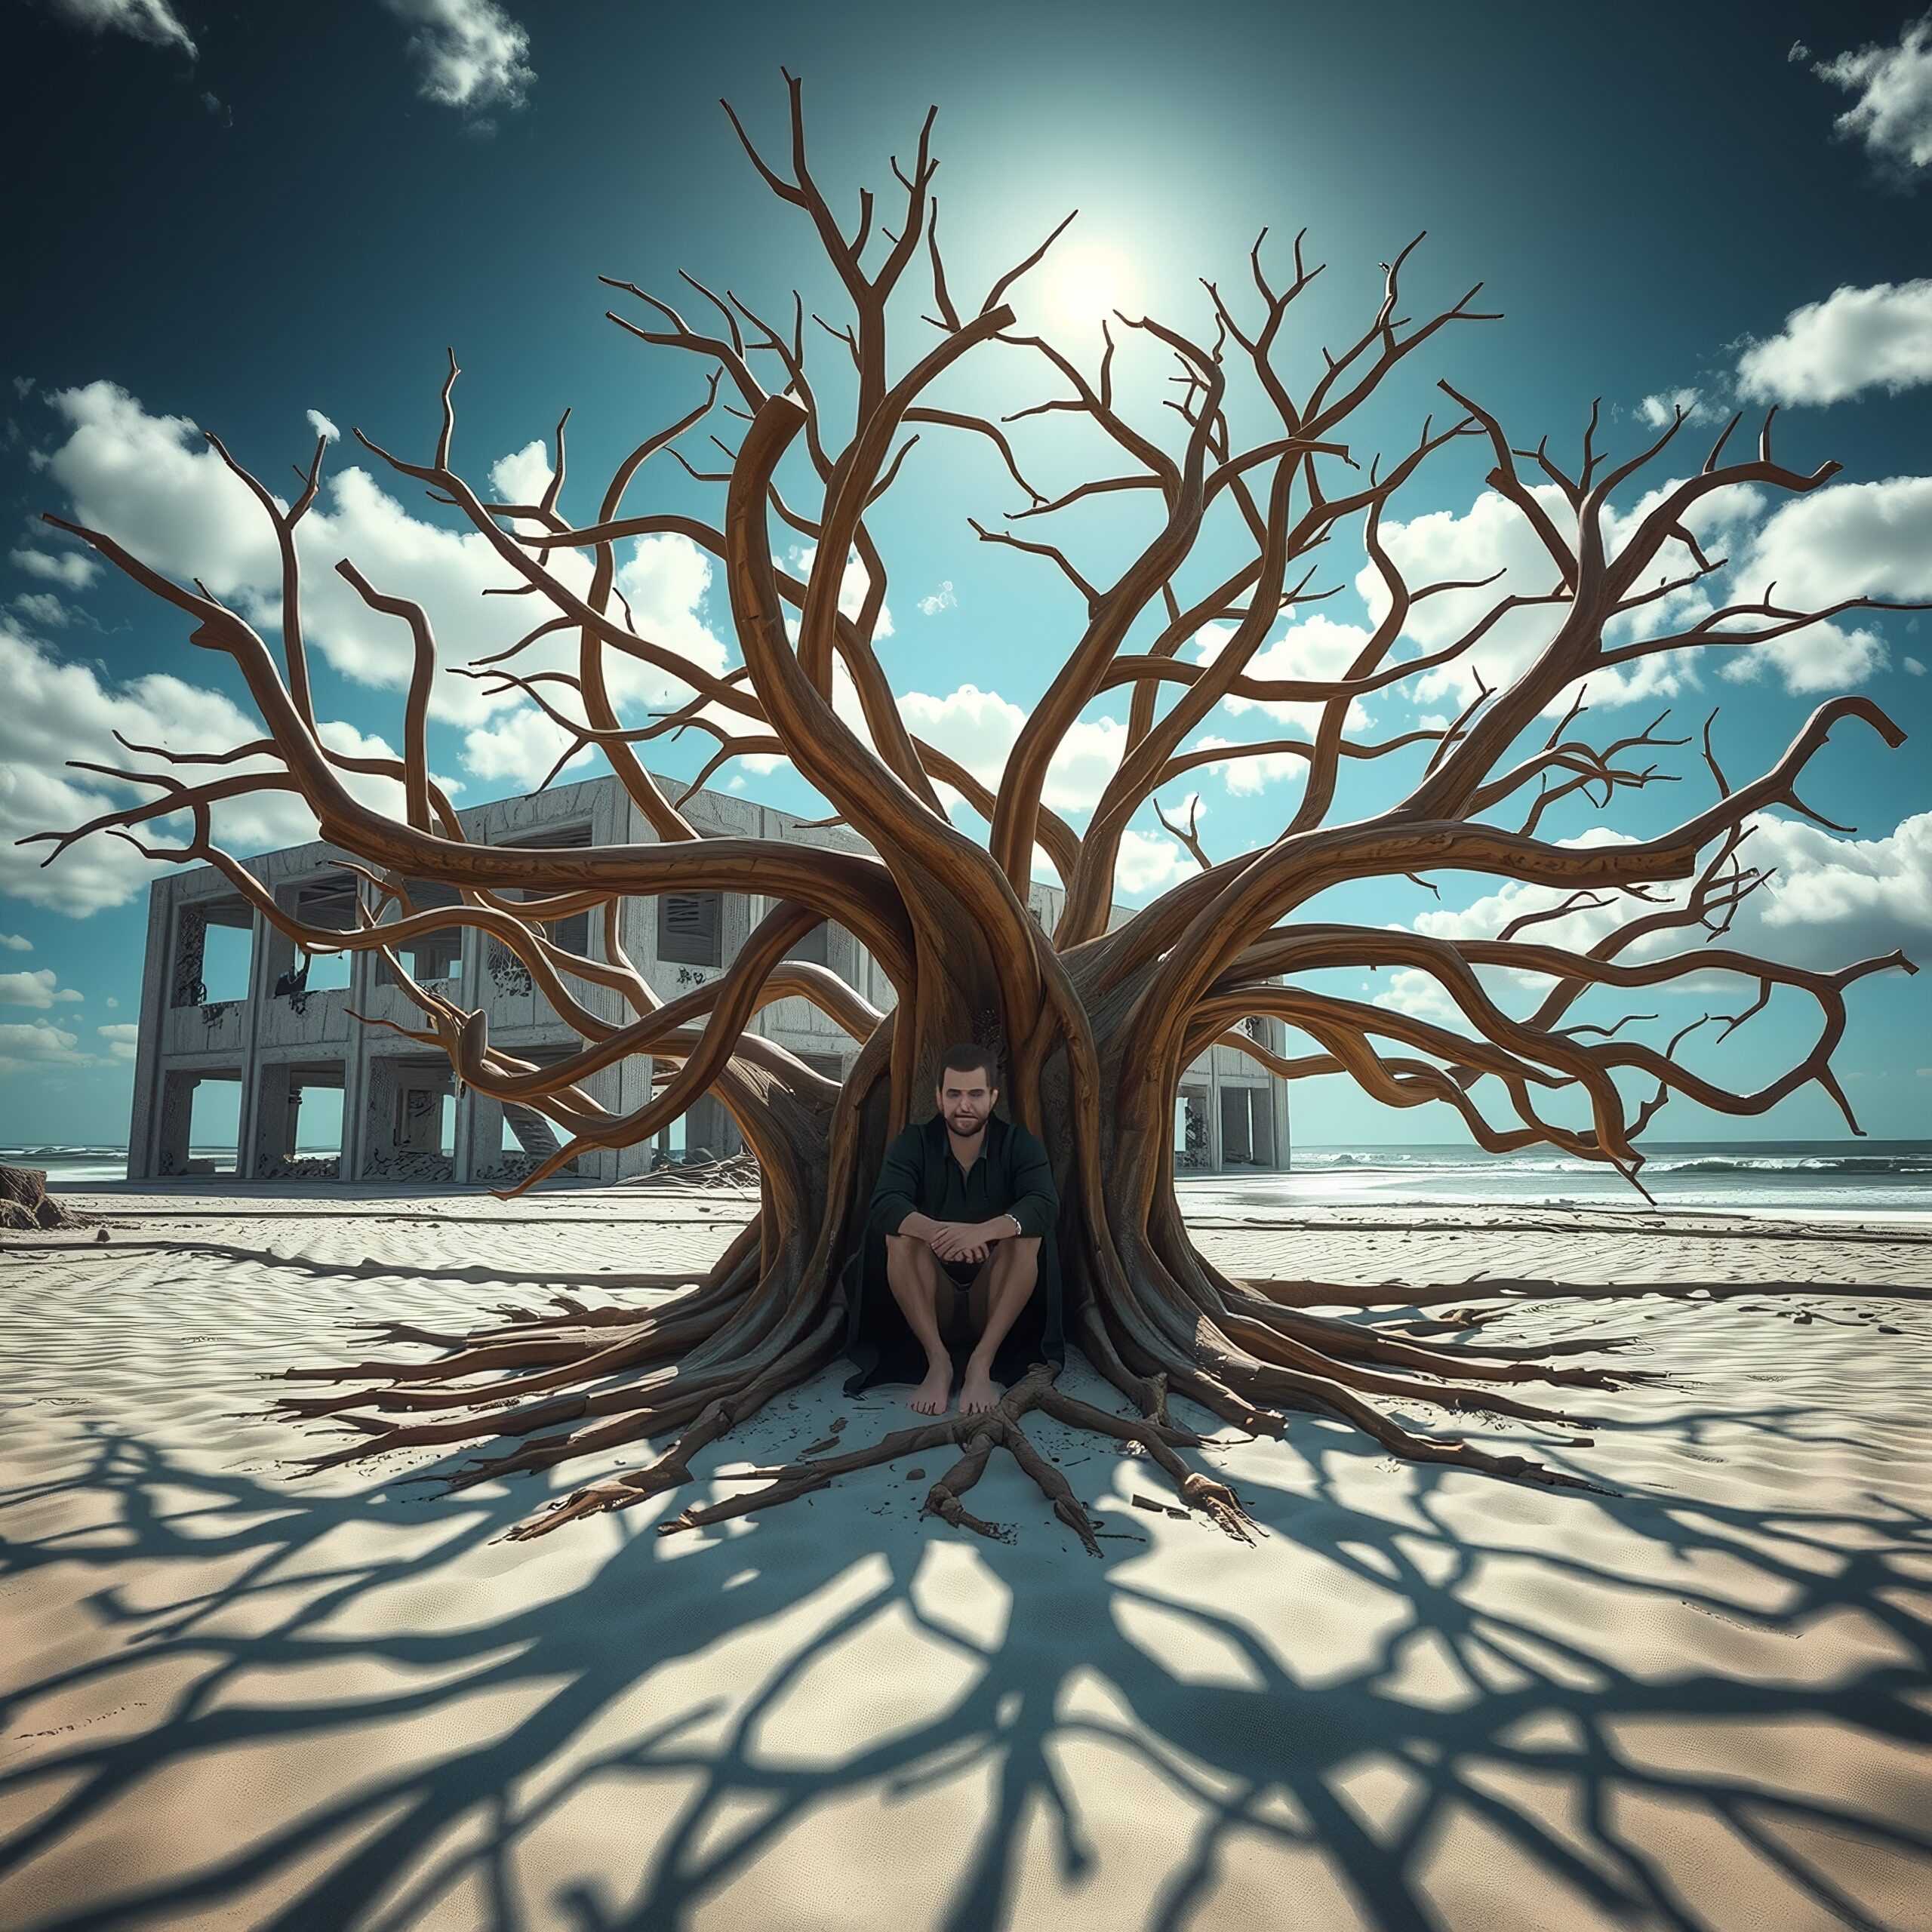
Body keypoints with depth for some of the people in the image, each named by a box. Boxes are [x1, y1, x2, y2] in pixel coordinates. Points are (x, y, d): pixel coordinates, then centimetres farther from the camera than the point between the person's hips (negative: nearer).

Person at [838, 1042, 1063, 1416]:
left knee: (1028, 1236, -28)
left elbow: (1045, 1204, -25)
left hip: (995, 1303, 0)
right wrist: (936, 1232, -46)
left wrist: (983, 1231, -45)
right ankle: (937, 1362, -26)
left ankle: (981, 1364, -27)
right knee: (899, 1236, -27)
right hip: (930, 1304, 0)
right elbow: (884, 1205, -23)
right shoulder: (913, 1144, -5)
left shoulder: (1019, 1144, -5)